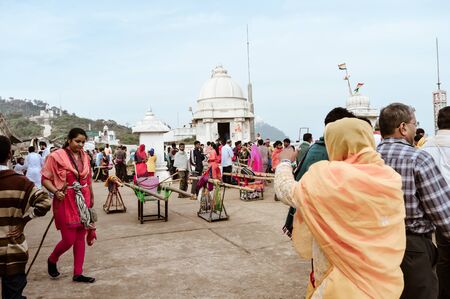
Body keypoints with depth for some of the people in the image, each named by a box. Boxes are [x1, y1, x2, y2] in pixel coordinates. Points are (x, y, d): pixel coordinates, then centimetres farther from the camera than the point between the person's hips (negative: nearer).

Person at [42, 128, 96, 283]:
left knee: (81, 237, 9)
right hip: (65, 201, -5)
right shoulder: (56, 156, -11)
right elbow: (45, 179, -8)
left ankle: (78, 273, 20)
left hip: (83, 200, 6)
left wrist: (91, 198, 17)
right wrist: (56, 191, -23)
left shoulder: (85, 156, 6)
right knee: (69, 240, -2)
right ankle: (52, 260, 30)